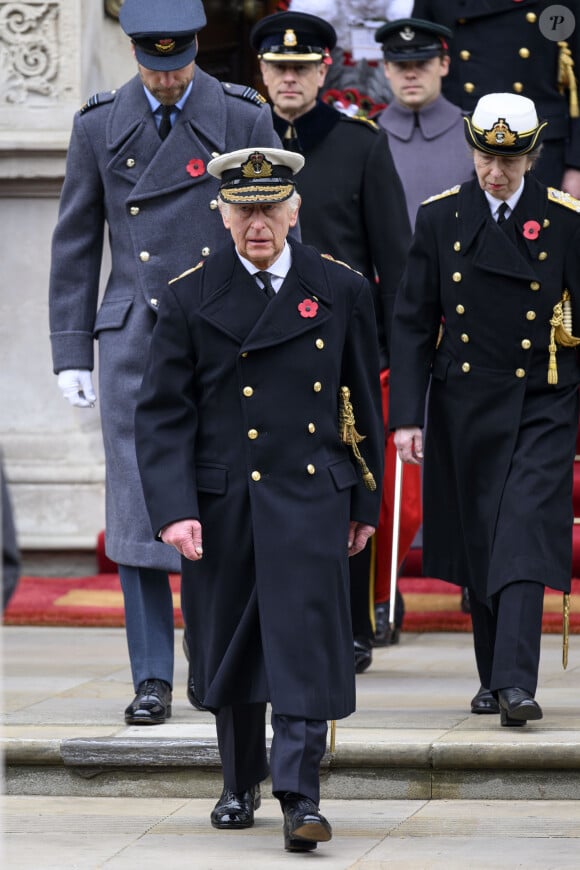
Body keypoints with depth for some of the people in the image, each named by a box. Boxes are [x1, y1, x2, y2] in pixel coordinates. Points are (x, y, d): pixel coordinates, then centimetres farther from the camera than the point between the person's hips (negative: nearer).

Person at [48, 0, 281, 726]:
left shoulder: (244, 119, 0)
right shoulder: (99, 125, 4)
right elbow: (74, 245, 8)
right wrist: (70, 356, 3)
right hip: (136, 342, 1)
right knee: (140, 509, -3)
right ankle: (152, 680, 2)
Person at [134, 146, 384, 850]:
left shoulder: (340, 292, 4)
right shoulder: (191, 299, 0)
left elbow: (363, 402, 11)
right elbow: (162, 414, -1)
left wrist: (364, 502, 11)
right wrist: (173, 508, -12)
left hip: (309, 498, -1)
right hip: (220, 501, 1)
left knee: (304, 641, -11)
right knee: (228, 648, 10)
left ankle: (300, 799, -11)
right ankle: (240, 786, 28)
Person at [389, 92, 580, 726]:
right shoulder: (440, 218, 3)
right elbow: (413, 322, 3)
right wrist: (406, 414, -3)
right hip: (465, 405, 2)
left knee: (524, 538, -14)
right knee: (478, 543, 9)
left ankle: (515, 683, -21)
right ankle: (493, 678, 22)